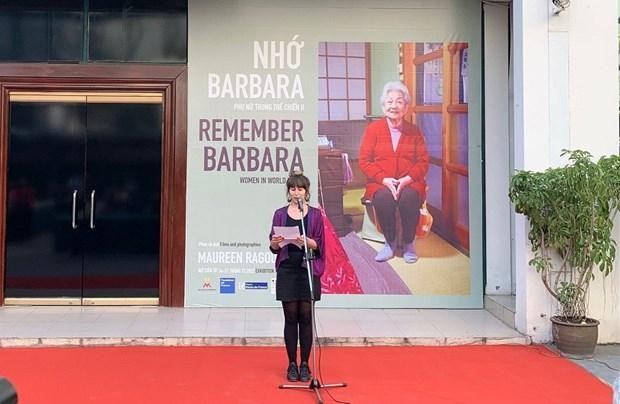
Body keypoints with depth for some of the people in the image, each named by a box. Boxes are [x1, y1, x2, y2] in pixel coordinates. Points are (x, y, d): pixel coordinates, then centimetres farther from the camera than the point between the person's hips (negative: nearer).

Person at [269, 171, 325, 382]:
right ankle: (292, 364, 14)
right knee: (290, 317, 4)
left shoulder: (315, 214, 2)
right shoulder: (280, 214, 5)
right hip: (287, 271, 1)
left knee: (306, 317, 3)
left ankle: (305, 364, 13)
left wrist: (306, 241, -22)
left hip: (308, 270, -1)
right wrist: (275, 242, -18)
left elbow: (319, 244, -2)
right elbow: (273, 247, 4)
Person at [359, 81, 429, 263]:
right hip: (380, 182, 0)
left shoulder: (414, 131, 12)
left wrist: (408, 178, -14)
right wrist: (384, 179, -15)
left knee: (409, 197, -34)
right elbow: (364, 161, 0)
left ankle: (408, 243, -11)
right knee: (383, 198, -35)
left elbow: (423, 161, 6)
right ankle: (390, 242, -11)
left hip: (409, 182, 1)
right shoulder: (373, 129, 7)